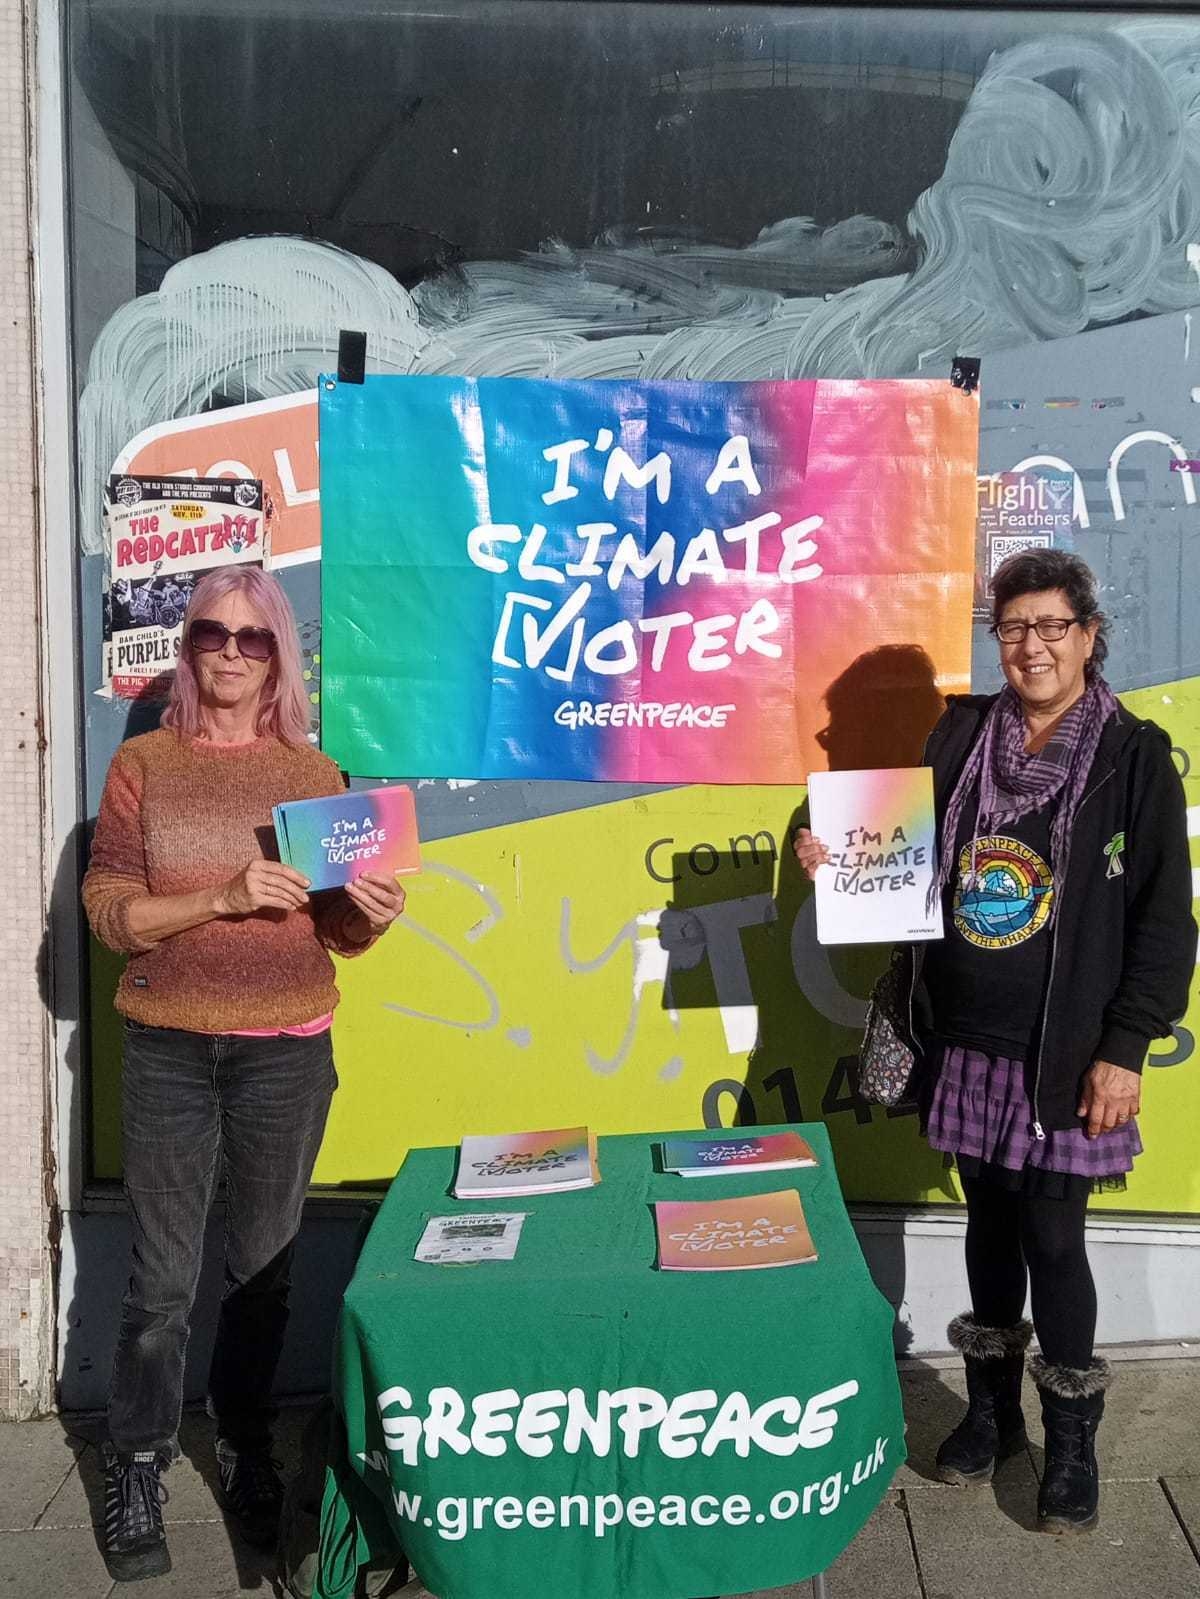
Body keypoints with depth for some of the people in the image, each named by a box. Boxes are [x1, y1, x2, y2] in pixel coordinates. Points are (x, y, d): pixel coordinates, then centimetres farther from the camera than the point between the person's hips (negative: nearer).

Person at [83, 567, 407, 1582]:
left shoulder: (315, 771, 3)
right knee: (164, 1277, 5)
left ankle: (246, 1447, 32)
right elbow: (109, 913, -7)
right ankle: (138, 1468, 24)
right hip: (170, 1051, -1)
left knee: (265, 1267, 12)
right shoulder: (143, 763, -1)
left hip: (288, 1053, 1)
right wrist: (225, 898, -21)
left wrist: (371, 913, -16)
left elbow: (340, 935, 6)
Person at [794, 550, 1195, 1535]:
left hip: (1064, 1051, -3)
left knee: (1052, 1239, 3)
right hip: (966, 1042, 4)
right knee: (989, 1222, 16)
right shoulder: (960, 737, 5)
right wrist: (840, 860, -5)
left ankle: (1073, 1441, 25)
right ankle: (993, 1411, 34)